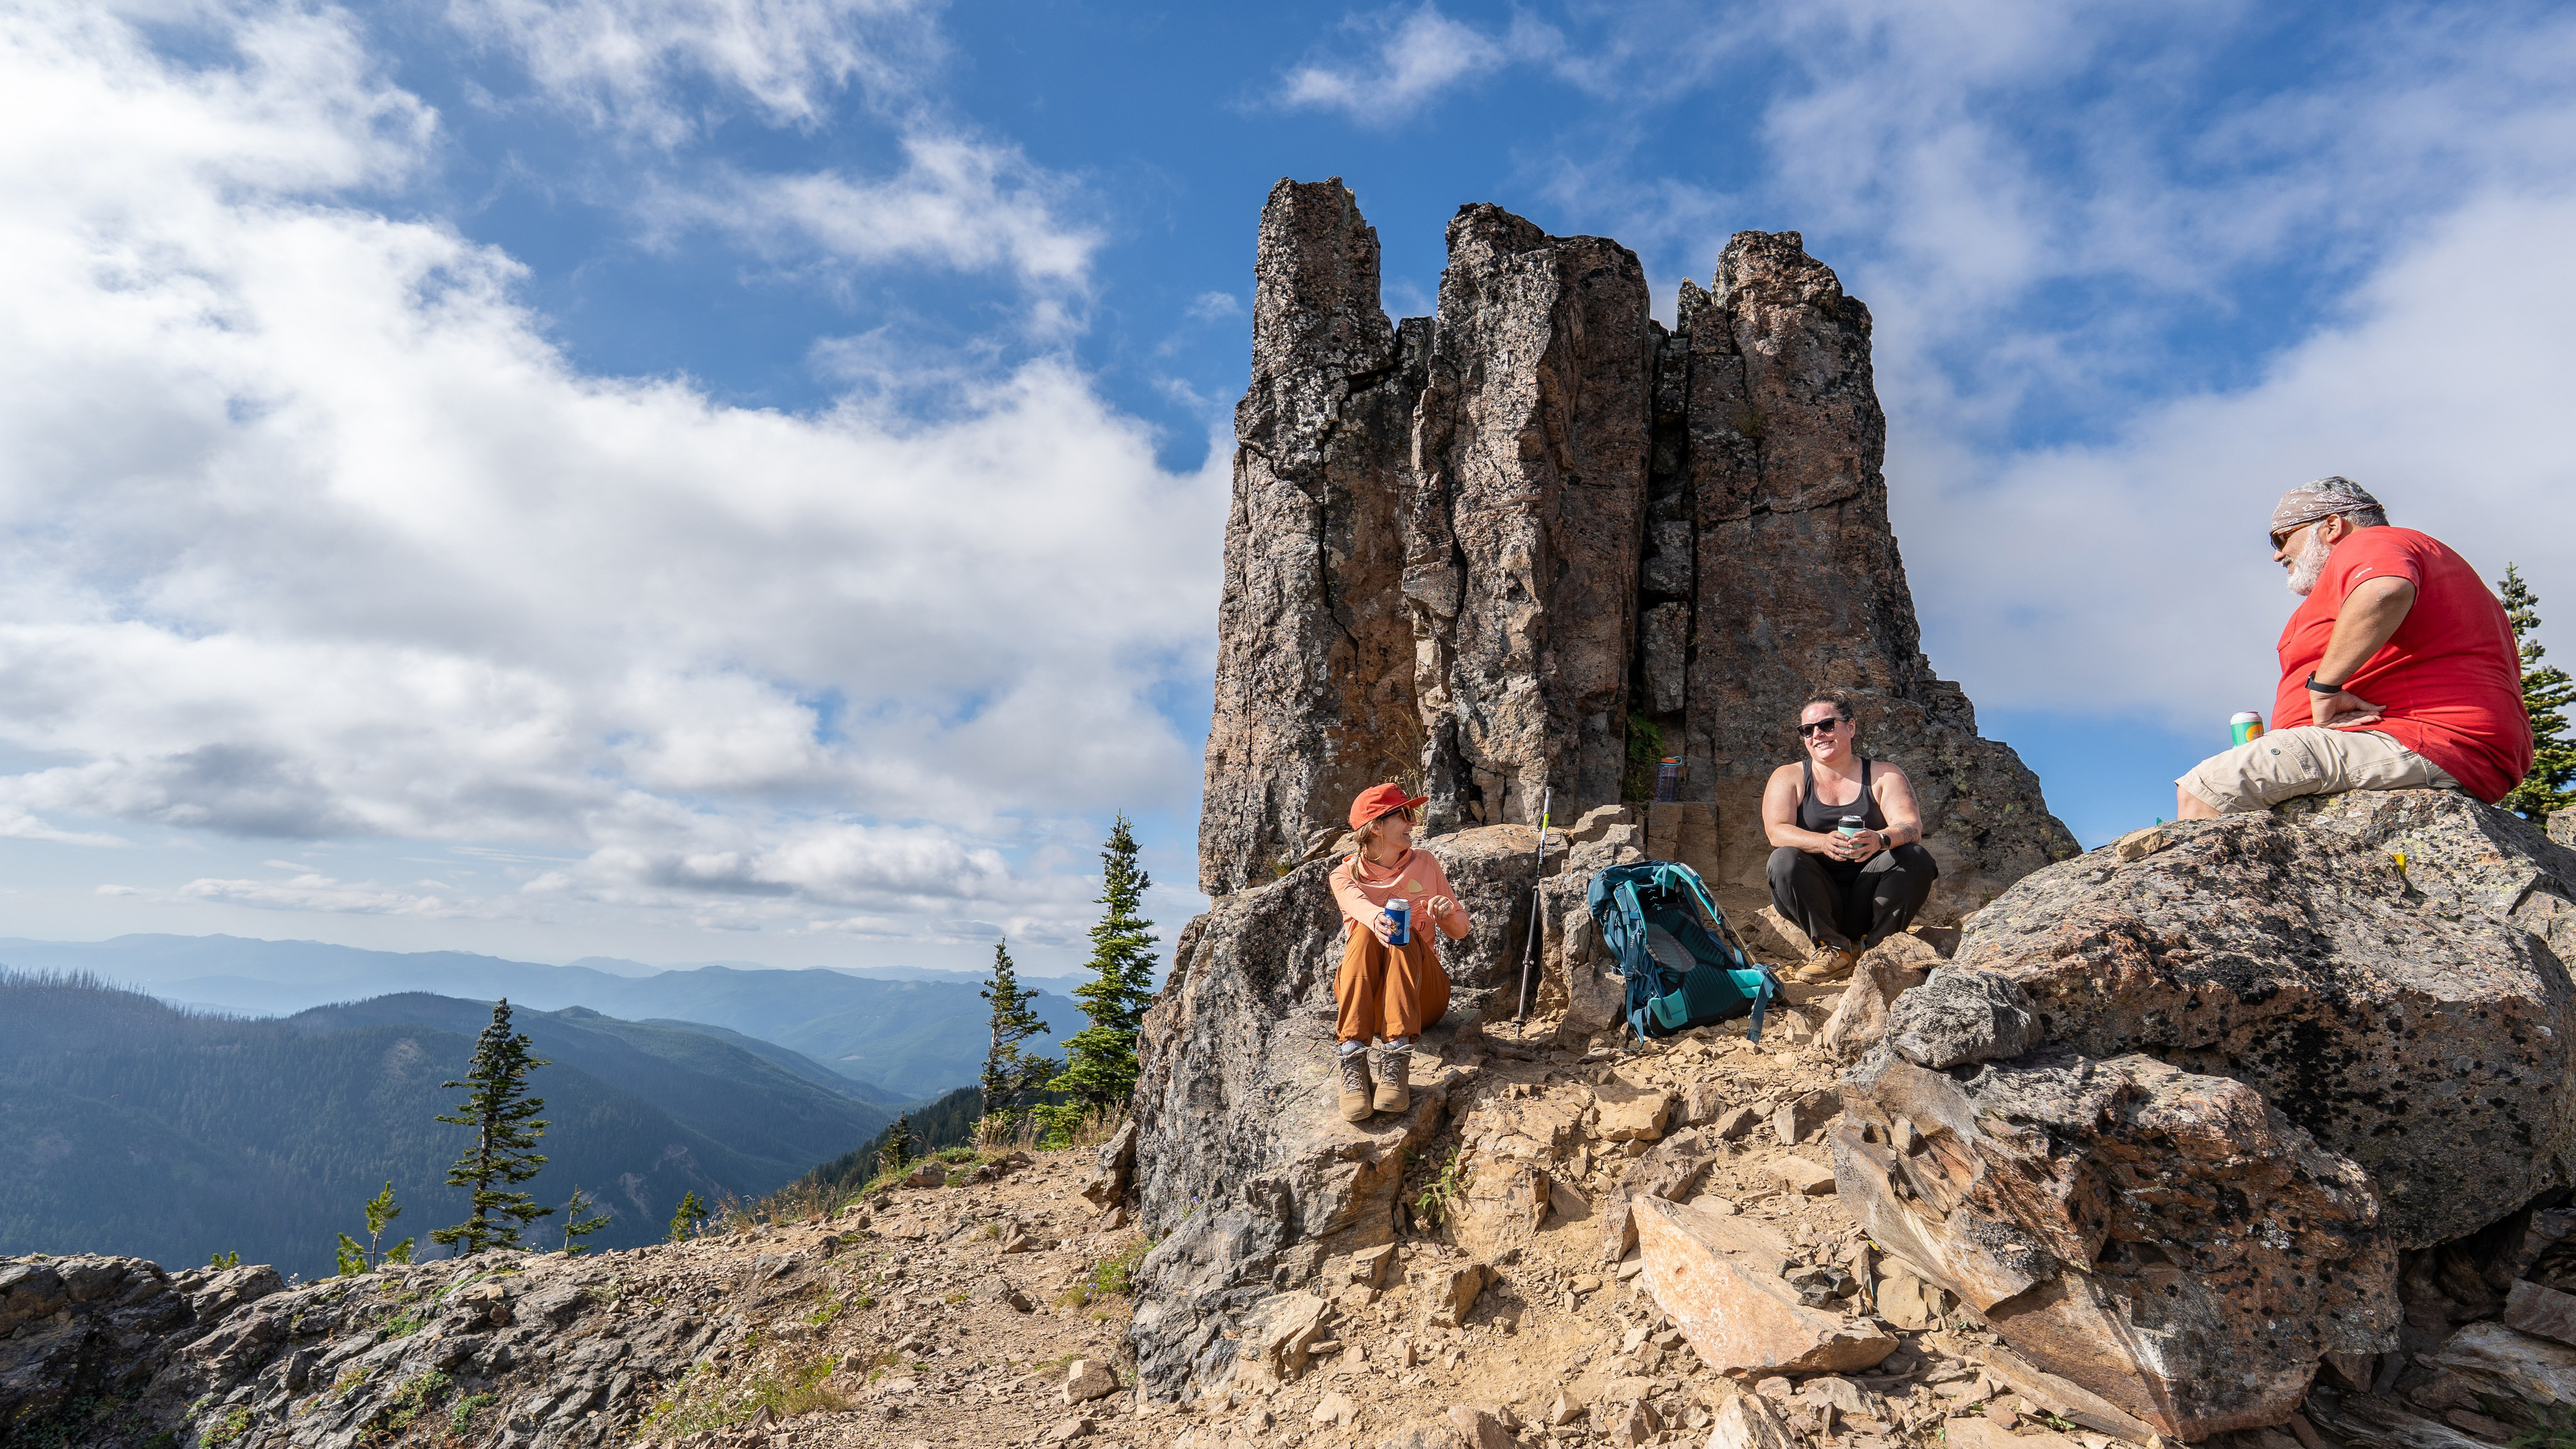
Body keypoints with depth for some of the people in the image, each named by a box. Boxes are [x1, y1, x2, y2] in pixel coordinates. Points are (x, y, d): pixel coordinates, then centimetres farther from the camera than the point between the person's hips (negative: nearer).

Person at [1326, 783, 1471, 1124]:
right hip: (1362, 997, -1)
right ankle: (1353, 1064, -45)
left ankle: (1396, 1062, -47)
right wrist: (1377, 919, -45)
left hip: (1421, 994, 1)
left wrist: (1449, 911, -16)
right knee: (1367, 932, -30)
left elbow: (1460, 930, 10)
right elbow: (1358, 905, -20)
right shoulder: (1345, 875, 5)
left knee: (1403, 935, -29)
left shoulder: (1423, 863, 12)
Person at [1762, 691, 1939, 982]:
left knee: (1916, 859, -24)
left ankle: (1875, 947, -13)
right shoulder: (1789, 778, 5)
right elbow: (1776, 831, -12)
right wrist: (1824, 842, -34)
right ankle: (1833, 947, -18)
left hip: (1870, 901, 1)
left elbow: (1912, 826, -11)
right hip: (1818, 902, 0)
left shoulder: (1885, 776, 6)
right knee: (1784, 860, -28)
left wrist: (1880, 839, -35)